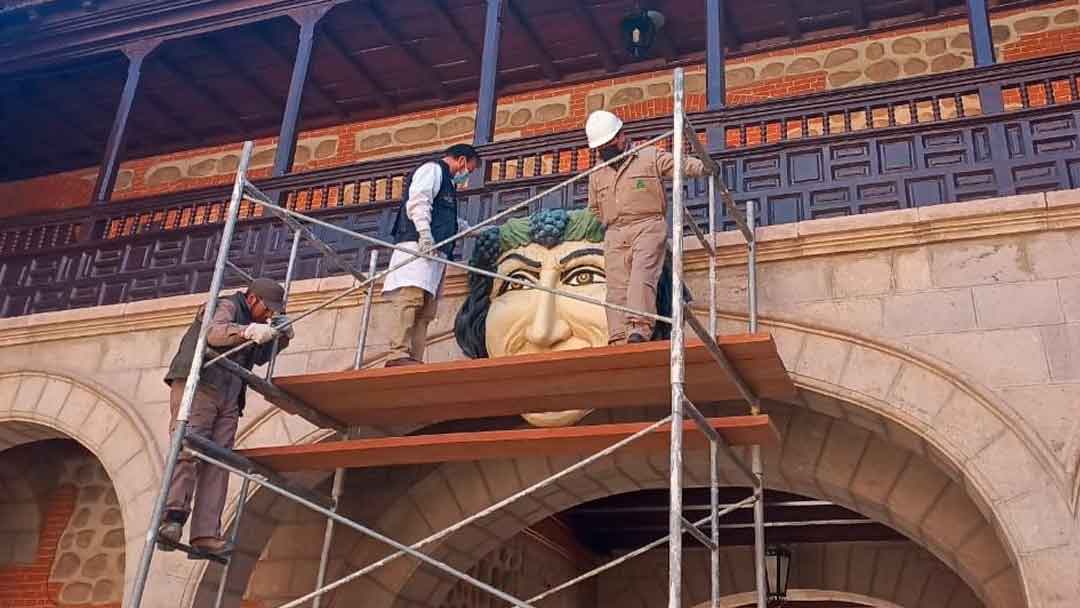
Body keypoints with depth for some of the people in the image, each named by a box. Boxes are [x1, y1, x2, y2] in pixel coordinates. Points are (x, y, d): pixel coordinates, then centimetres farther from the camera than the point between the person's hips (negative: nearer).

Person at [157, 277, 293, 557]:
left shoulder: (247, 321, 29)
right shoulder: (228, 306, 3)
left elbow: (259, 357, 35)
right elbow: (214, 333, -19)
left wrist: (281, 334, 18)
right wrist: (249, 331, -36)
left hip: (227, 400, 8)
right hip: (197, 386, -8)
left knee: (216, 464, -4)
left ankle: (205, 534, -12)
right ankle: (172, 516, -29)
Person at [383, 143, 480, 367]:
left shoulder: (446, 181, 37)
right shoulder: (432, 169, 7)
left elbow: (450, 222, 49)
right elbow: (418, 202, -11)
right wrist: (425, 235, -21)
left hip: (435, 252, 10)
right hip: (418, 246, -10)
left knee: (425, 311, -3)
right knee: (410, 299, -22)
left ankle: (415, 361, -11)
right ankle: (398, 355, -32)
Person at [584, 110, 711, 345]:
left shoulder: (650, 156, 9)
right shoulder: (597, 174, 22)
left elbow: (686, 165, 1)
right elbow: (594, 209, 33)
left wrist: (706, 167, -17)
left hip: (648, 226, -4)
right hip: (614, 235, 4)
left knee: (642, 277, -24)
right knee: (616, 288, -9)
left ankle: (640, 328, -36)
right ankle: (619, 341, -15)